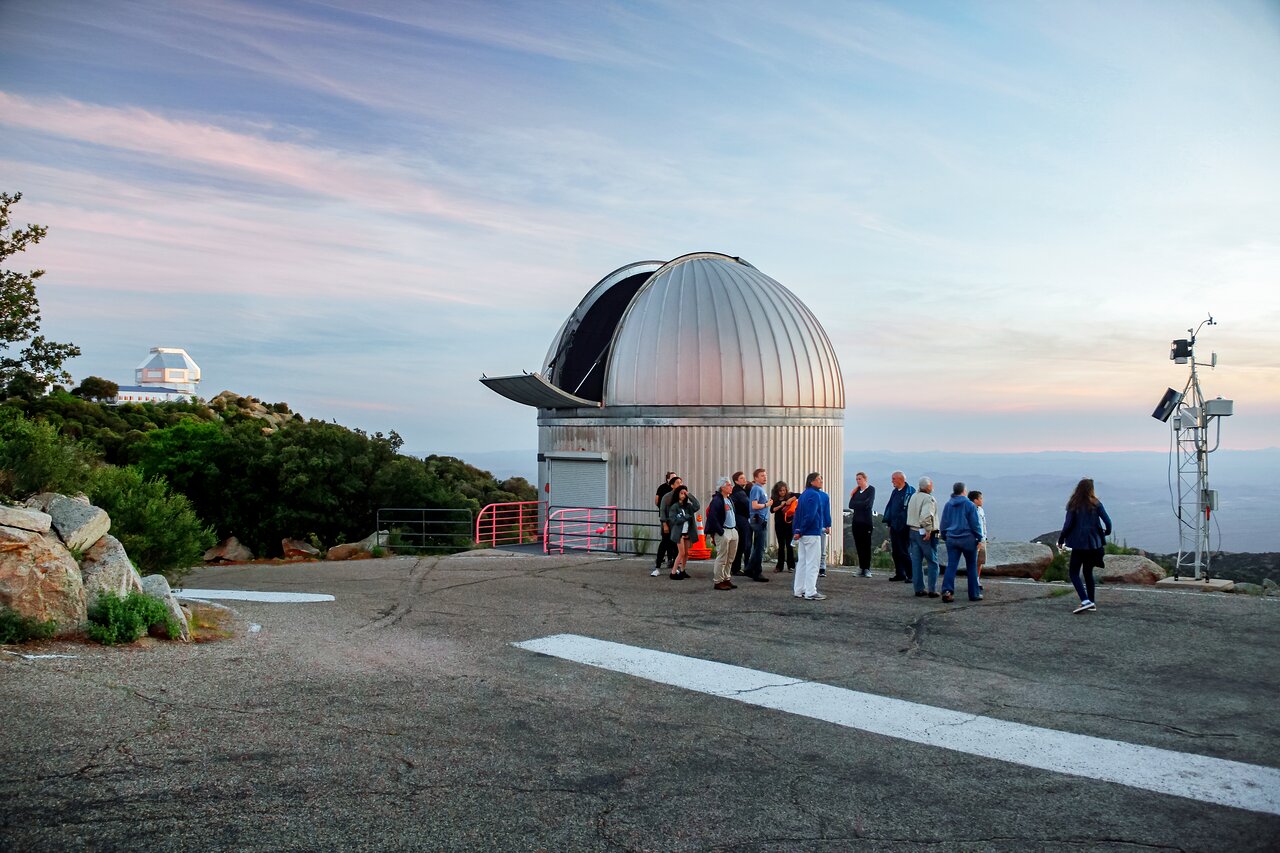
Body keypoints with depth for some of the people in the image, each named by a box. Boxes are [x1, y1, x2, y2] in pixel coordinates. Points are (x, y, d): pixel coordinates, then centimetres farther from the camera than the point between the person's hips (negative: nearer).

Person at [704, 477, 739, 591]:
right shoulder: (716, 500, -12)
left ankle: (726, 579, 22)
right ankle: (718, 581, 2)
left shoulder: (730, 500, 17)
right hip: (723, 532, -9)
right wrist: (721, 532, -19)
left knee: (730, 559, 13)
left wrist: (736, 528, 12)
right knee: (722, 558, -5)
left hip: (733, 531, 9)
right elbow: (712, 517, -19)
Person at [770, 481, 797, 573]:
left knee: (789, 544, -1)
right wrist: (780, 505, -15)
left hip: (789, 523, -2)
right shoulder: (774, 499, 3)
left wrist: (791, 499, -18)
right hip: (779, 524, 2)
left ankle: (791, 566, 6)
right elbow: (772, 510, -4)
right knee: (781, 545, 7)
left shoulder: (789, 495, 0)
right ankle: (779, 566, 12)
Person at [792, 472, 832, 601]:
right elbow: (810, 516, -20)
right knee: (812, 564, -4)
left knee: (802, 562, 14)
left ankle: (798, 590, 19)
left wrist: (796, 531, 7)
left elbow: (797, 514, 11)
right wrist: (800, 531, -13)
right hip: (812, 533, -9)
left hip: (803, 534, 9)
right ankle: (810, 592, -3)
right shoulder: (814, 495, -14)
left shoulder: (804, 495, 13)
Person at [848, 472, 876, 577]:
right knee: (858, 545, 3)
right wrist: (862, 504, -6)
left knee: (866, 544, -6)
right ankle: (861, 568, 6)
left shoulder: (871, 489, 1)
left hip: (866, 521, -5)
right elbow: (851, 504, 7)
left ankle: (867, 569, -6)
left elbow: (868, 504, -11)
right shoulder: (856, 491, 17)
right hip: (856, 520, 5)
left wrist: (856, 503, -1)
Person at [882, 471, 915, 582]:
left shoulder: (910, 492, -11)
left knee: (905, 552, -5)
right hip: (894, 526, 8)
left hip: (904, 527, -8)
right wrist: (887, 519, 11)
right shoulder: (895, 492, 14)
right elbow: (889, 506, 19)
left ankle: (911, 575, 3)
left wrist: (906, 523, -17)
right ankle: (900, 574, 19)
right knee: (896, 552, 11)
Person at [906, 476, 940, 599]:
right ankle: (932, 590, 2)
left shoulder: (913, 497, 9)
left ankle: (918, 589, 12)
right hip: (925, 534, -7)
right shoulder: (929, 499, -16)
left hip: (912, 531, 7)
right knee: (932, 562, 3)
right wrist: (928, 530, -20)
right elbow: (926, 516, -29)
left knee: (916, 561, 9)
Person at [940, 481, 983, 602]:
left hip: (951, 539, 4)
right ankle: (974, 594, 12)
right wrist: (979, 538, 1)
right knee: (971, 566, 8)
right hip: (968, 539, -3)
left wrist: (945, 537, 21)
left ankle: (947, 590, -16)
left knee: (951, 565, 1)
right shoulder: (969, 505, -7)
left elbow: (943, 524, 12)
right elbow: (975, 524, -7)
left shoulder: (948, 505, 7)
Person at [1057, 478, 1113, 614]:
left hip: (1079, 544, -4)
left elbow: (1068, 525, -9)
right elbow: (1107, 521, -2)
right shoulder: (1096, 504, 0)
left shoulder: (1073, 505, -7)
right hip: (1094, 543, 4)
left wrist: (1061, 540, 3)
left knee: (1074, 573, 2)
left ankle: (1085, 601, -15)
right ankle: (1091, 602, 19)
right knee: (1088, 572, 18)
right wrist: (1106, 533, 18)